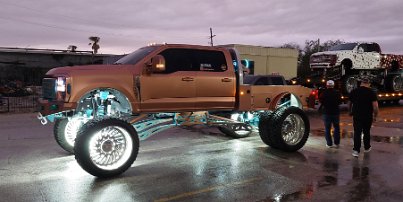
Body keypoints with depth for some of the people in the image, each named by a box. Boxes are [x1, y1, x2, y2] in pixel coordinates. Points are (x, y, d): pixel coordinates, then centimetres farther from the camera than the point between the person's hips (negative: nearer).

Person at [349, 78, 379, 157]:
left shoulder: (354, 91, 0)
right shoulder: (371, 92, -7)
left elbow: (350, 104, 12)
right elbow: (375, 106, -13)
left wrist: (350, 112, 28)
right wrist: (375, 116, 0)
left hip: (356, 116, 1)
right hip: (368, 116, -1)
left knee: (357, 133, 1)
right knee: (366, 132, 15)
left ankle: (356, 150, -8)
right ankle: (367, 148, 31)